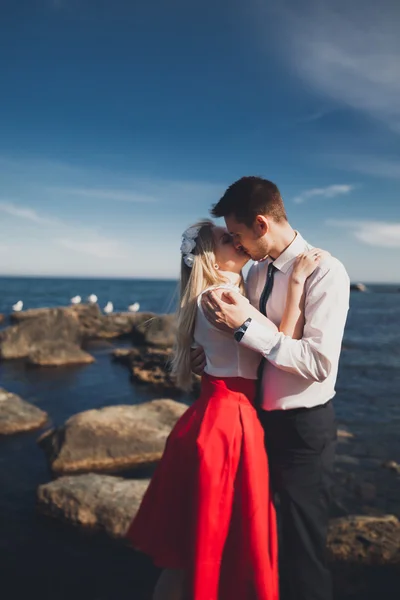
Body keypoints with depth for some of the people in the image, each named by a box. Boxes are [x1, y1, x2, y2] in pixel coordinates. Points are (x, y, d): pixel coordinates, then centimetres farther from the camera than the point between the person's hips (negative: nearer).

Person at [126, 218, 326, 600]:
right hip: (228, 420, -10)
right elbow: (284, 345, -17)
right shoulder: (222, 295, -19)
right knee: (211, 543, 9)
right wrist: (298, 280, -15)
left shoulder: (224, 293, 12)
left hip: (218, 413, 10)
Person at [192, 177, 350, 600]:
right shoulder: (257, 272, 4)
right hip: (258, 418, 8)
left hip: (303, 427, -7)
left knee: (302, 544, 9)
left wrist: (245, 327, -29)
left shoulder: (325, 271, -19)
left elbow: (320, 362, -27)